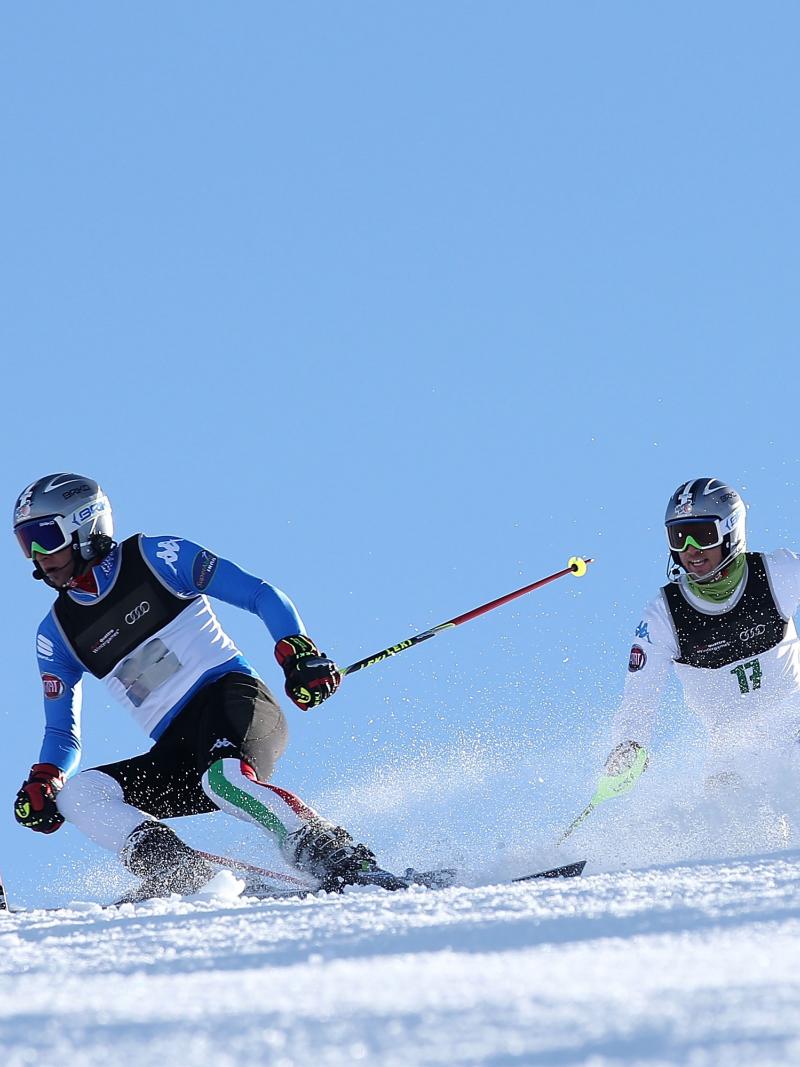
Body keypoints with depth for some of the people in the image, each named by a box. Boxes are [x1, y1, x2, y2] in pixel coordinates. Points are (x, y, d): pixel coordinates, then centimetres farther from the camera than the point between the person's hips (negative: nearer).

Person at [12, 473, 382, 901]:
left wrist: (297, 652, -17)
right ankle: (175, 872, -35)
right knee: (78, 794, -18)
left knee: (223, 779, -38)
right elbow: (62, 734, 21)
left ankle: (349, 863, -37)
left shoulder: (155, 557, 1)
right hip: (177, 750, 6)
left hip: (231, 696, -5)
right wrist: (42, 783, -1)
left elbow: (261, 595, 1)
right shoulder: (57, 634, 15)